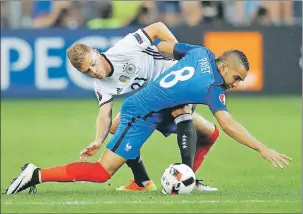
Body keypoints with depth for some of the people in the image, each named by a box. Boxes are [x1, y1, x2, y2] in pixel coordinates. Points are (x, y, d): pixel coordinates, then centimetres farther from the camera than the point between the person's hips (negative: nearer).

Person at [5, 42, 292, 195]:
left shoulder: (202, 53, 2)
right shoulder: (212, 87, -21)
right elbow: (228, 124, -30)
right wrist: (263, 149, -30)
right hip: (140, 116, -10)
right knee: (103, 172, -13)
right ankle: (38, 175, -14)